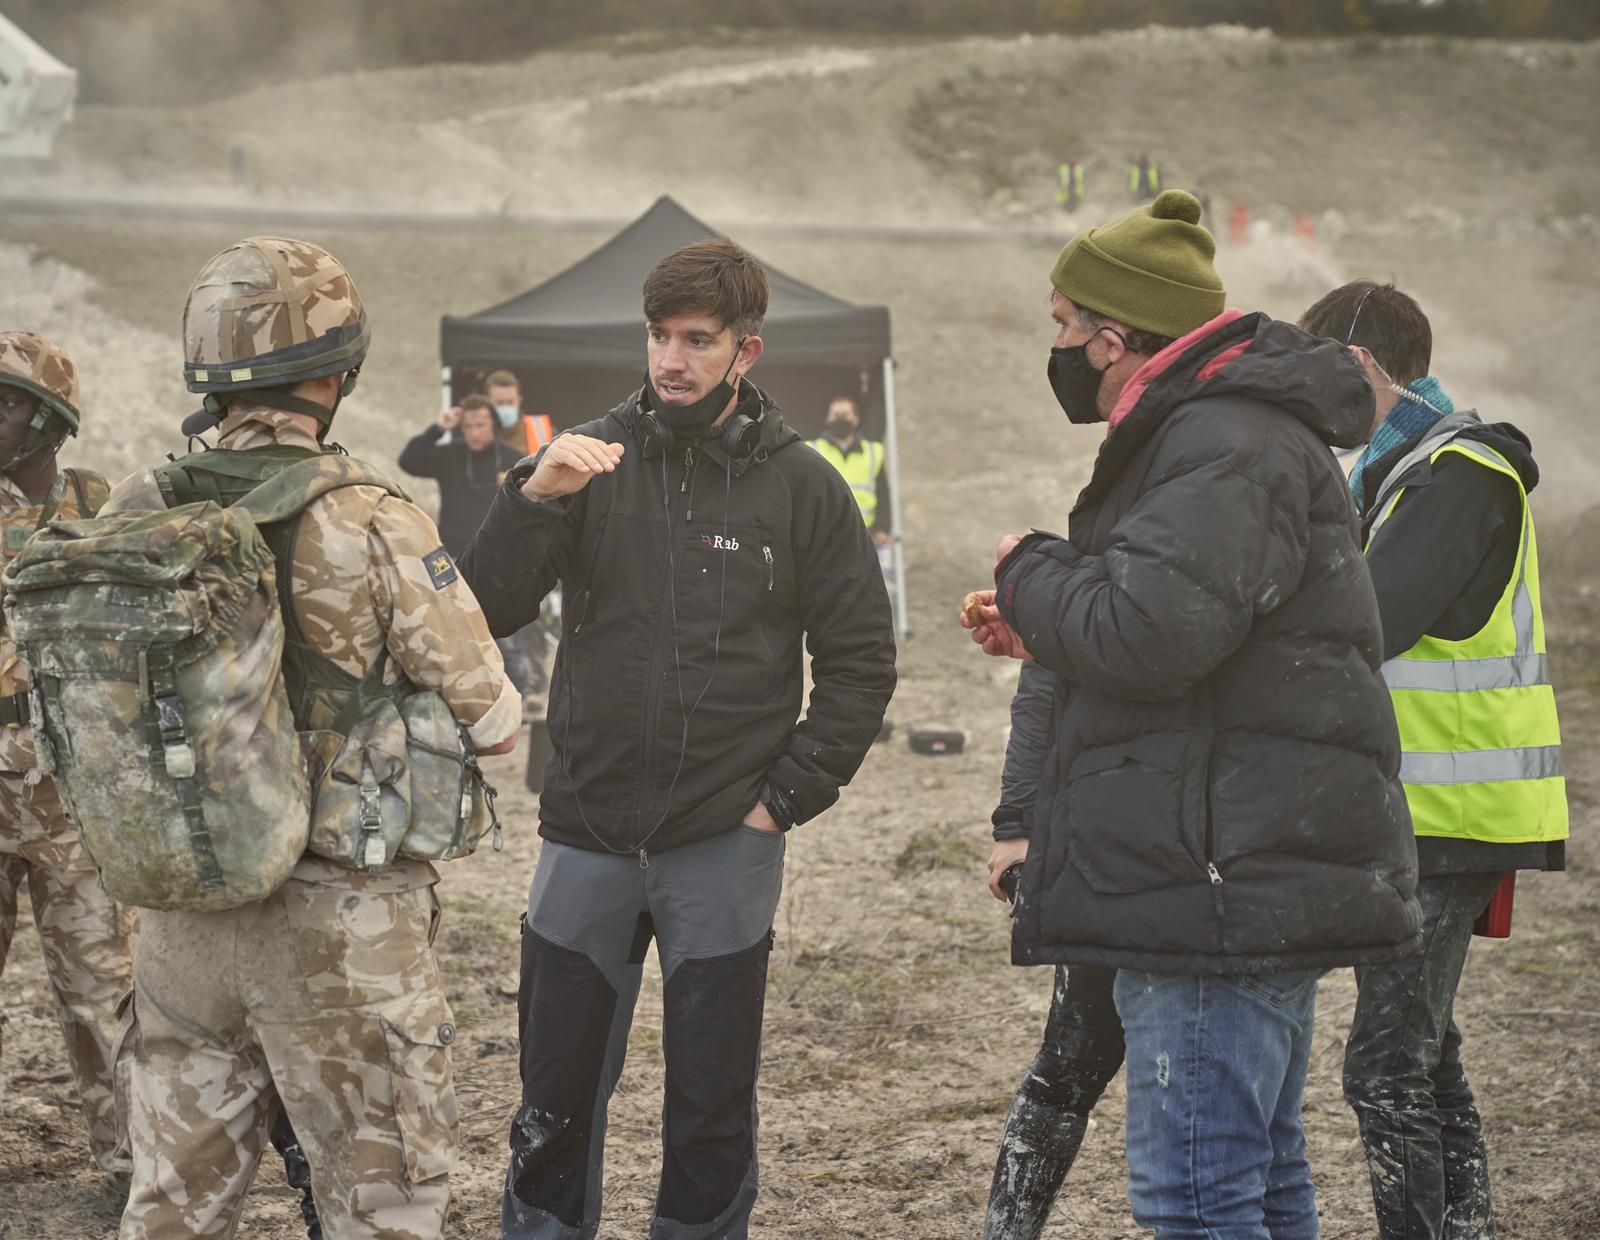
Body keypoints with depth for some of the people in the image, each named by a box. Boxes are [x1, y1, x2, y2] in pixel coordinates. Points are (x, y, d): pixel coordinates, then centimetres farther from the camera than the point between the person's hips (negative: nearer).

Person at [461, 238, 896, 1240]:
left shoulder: (802, 487, 0)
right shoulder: (595, 461, 2)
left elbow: (862, 661, 3)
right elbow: (488, 613, -5)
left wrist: (790, 794, -4)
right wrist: (534, 499, -20)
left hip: (725, 847, -1)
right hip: (587, 837, 1)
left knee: (713, 1105, 8)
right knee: (558, 1096, 9)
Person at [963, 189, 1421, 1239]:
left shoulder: (1229, 445, -16)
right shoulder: (1222, 428, 20)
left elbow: (1147, 632, -27)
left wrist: (1033, 571, -8)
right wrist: (1041, 627, 18)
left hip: (1227, 886, -12)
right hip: (1254, 882, 12)